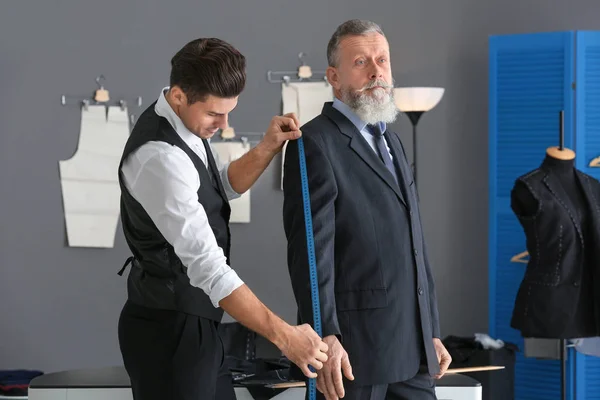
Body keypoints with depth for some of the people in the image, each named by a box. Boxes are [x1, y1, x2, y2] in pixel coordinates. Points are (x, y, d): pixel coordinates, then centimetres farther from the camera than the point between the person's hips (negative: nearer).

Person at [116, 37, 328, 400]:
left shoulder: (186, 120, 2)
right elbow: (209, 268, -31)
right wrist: (283, 335, -31)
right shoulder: (160, 157, -27)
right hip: (170, 329, -10)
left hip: (187, 320, 10)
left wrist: (267, 149, -2)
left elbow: (224, 186, 18)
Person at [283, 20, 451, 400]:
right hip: (354, 348, -7)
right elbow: (311, 250, -15)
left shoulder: (391, 141, 19)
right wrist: (325, 337, -22)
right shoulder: (316, 144, -8)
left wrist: (432, 333, 18)